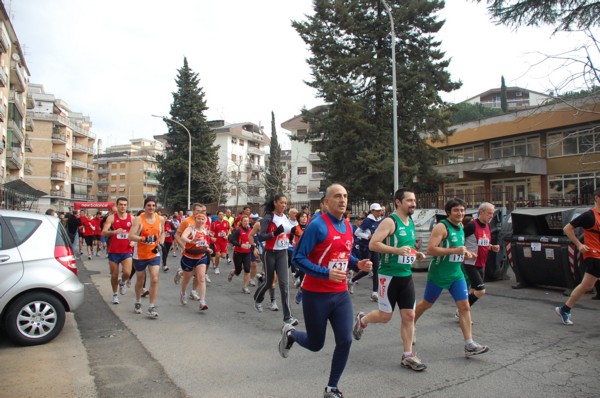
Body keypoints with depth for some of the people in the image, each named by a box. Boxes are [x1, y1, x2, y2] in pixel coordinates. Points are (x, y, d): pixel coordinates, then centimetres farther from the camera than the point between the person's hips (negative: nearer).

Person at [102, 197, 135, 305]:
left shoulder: (131, 218, 3)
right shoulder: (111, 217, -3)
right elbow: (103, 232, -12)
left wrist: (133, 241, -3)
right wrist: (114, 232, -31)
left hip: (127, 251, 1)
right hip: (113, 251, 0)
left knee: (127, 273, -16)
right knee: (114, 275, 9)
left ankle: (122, 282, 19)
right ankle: (115, 294, 30)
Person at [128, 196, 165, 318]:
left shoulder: (160, 219, -1)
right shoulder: (138, 219, -12)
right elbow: (131, 236, -21)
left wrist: (160, 243, 1)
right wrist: (144, 239, -35)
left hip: (154, 254, 2)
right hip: (140, 255, -2)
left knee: (155, 279, -11)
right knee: (140, 281, 14)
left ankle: (152, 307, -3)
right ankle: (138, 303, 39)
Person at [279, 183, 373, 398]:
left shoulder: (348, 226, 6)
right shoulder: (317, 225, -17)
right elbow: (298, 257, -18)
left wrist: (357, 263, 0)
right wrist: (326, 273, -26)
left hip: (341, 294, 6)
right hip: (316, 295, -6)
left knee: (345, 341, -1)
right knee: (316, 344, 8)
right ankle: (289, 333, 41)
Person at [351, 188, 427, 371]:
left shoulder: (411, 223, 12)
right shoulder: (390, 222, -14)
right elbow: (373, 244, -21)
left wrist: (416, 254, 7)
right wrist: (397, 250, -28)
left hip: (406, 276, 7)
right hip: (389, 275, -7)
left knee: (409, 316, 6)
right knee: (385, 316, 3)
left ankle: (408, 356, 17)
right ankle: (361, 320, 33)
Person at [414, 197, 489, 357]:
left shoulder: (461, 226, 9)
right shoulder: (441, 227, -17)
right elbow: (430, 249, -26)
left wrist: (465, 252, 6)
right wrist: (454, 250, -27)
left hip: (456, 274, 7)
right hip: (438, 275, -7)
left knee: (464, 306, -2)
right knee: (426, 304, 10)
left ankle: (469, 345, 2)